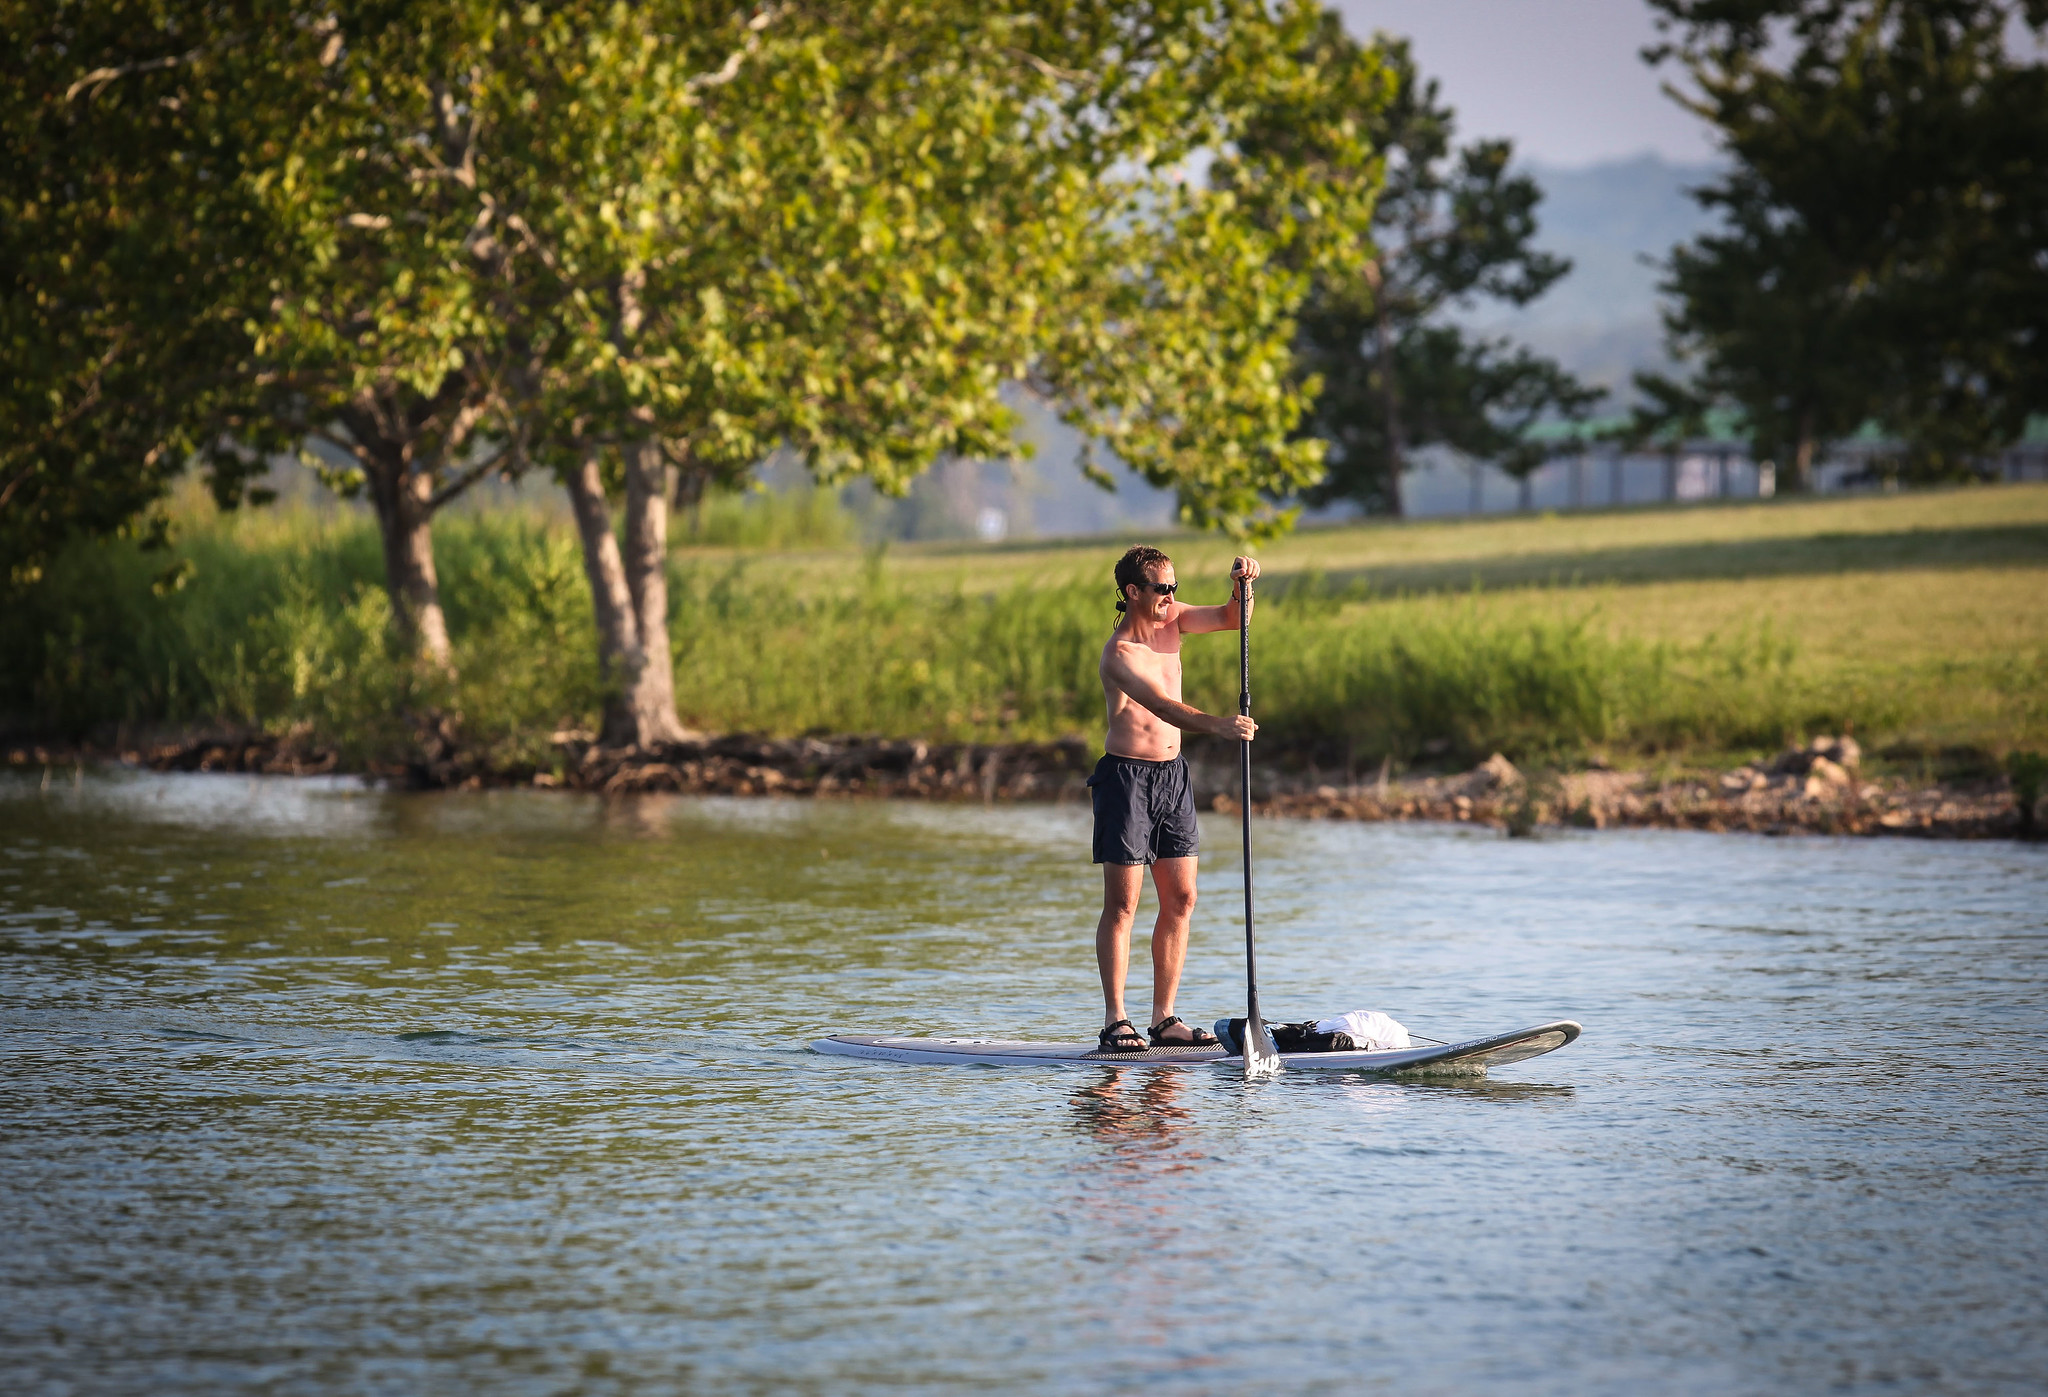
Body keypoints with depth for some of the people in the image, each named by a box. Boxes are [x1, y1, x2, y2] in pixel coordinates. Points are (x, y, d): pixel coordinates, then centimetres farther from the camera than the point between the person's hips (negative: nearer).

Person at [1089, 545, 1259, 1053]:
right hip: (1127, 776, -8)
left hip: (1172, 774, 8)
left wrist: (1242, 586, -17)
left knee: (1180, 898, 6)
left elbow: (1230, 620, 4)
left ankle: (1164, 1020, 10)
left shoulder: (1171, 619, 6)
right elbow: (1163, 707, -33)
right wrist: (1218, 725, -47)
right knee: (1122, 904, -6)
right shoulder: (1120, 654, -19)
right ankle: (1115, 1021, -3)